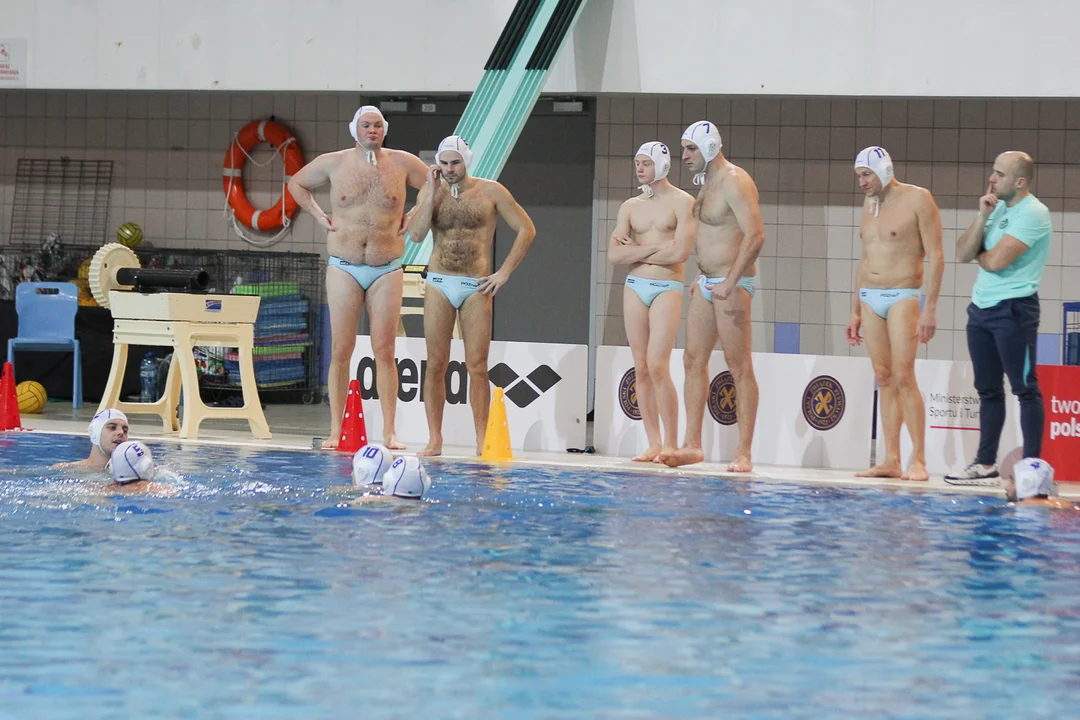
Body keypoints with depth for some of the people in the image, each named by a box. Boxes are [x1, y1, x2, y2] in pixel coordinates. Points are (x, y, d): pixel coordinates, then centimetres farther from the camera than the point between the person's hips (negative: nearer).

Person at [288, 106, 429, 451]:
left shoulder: (402, 162, 2)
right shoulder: (332, 163, 3)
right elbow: (297, 184, 20)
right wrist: (320, 216, 8)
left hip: (387, 270, 0)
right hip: (344, 269, 0)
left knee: (384, 351, -2)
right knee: (341, 350, -1)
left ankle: (389, 432, 0)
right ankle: (335, 431, 1)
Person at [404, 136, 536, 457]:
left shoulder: (490, 192, 2)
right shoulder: (430, 192, 7)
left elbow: (526, 229, 4)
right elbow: (415, 234, -8)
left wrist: (504, 272, -2)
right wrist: (433, 193, -9)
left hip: (476, 286, -2)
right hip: (439, 285, 2)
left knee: (477, 367, -4)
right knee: (435, 365, -1)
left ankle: (482, 442, 1)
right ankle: (434, 440, 3)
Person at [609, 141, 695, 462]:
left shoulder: (682, 203, -2)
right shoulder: (630, 207, 13)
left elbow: (680, 252, -14)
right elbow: (614, 255, 4)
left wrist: (635, 251, -4)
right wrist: (653, 248, -8)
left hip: (667, 288, -5)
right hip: (634, 287, 5)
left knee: (657, 366, -15)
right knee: (640, 369, 1)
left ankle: (671, 444, -9)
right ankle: (653, 444, 4)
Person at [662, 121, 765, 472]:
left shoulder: (734, 181, -14)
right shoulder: (707, 182, 15)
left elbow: (755, 235, -24)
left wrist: (730, 283, -26)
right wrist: (705, 276, 19)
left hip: (731, 284, -10)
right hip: (707, 282, 10)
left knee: (739, 367, -7)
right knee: (693, 359, 7)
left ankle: (744, 453, -6)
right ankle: (692, 444, 10)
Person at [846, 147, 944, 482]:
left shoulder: (917, 199, -6)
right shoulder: (869, 203, 15)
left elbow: (936, 257, -9)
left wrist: (930, 309, -16)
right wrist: (855, 311, 18)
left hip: (903, 297, -7)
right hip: (870, 299, 7)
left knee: (903, 377, -14)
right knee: (884, 379, 3)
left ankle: (918, 461, -14)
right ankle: (891, 461, 2)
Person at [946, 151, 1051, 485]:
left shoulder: (1033, 213, -12)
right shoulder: (996, 208, 13)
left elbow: (996, 260, -21)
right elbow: (962, 254, 6)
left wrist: (978, 254, 1)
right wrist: (982, 216, -5)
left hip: (1014, 308, -8)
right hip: (981, 307, 8)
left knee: (1025, 389, -5)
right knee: (988, 390, 11)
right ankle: (986, 464, 15)